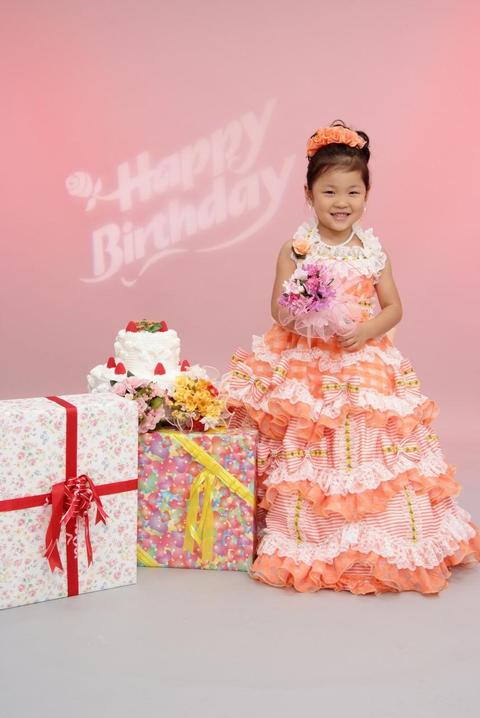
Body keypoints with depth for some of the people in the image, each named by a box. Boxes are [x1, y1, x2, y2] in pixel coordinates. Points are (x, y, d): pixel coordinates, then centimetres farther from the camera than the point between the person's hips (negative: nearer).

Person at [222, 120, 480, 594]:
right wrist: (302, 317, -24)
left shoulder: (373, 251, 5)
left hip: (364, 367, 2)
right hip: (303, 368, -2)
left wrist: (365, 331, -13)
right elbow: (279, 308, -3)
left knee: (367, 450, 1)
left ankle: (372, 545, 18)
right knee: (307, 458, -3)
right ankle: (304, 544, 14)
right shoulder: (296, 248, -2)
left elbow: (394, 308, 6)